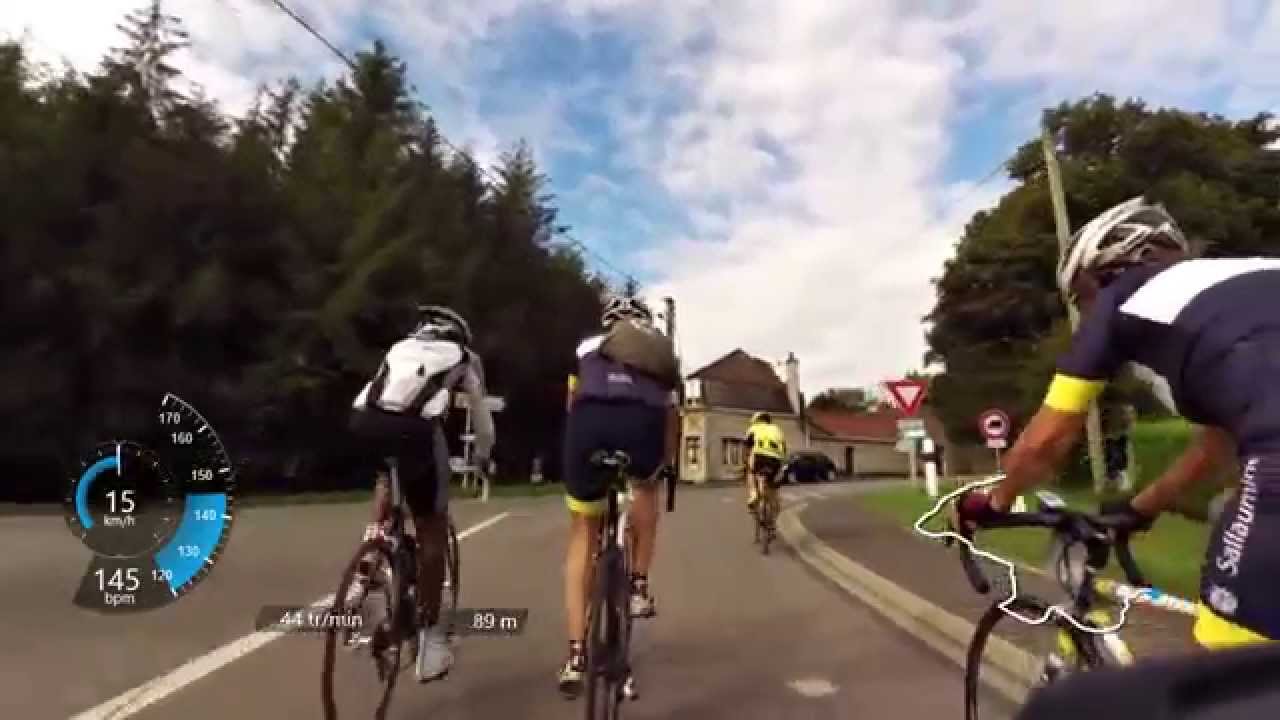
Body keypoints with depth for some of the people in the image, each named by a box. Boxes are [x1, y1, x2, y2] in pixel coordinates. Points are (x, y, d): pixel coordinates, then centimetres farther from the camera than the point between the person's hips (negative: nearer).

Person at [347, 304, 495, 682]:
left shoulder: (401, 346, 36)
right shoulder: (464, 356, 29)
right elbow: (482, 416, 36)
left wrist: (382, 446, 59)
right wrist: (483, 457, 54)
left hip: (364, 418, 4)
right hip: (413, 425, -4)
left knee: (386, 478, 36)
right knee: (431, 529, 12)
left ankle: (366, 571, 24)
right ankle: (430, 637, 17)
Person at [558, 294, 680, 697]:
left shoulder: (587, 347, 35)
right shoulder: (661, 350, 35)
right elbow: (670, 412, 36)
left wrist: (584, 450, 48)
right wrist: (668, 462, 52)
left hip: (588, 420, 1)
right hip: (642, 421, 0)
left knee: (583, 533, 19)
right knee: (645, 489, 36)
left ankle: (576, 658, 18)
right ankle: (639, 588, 30)